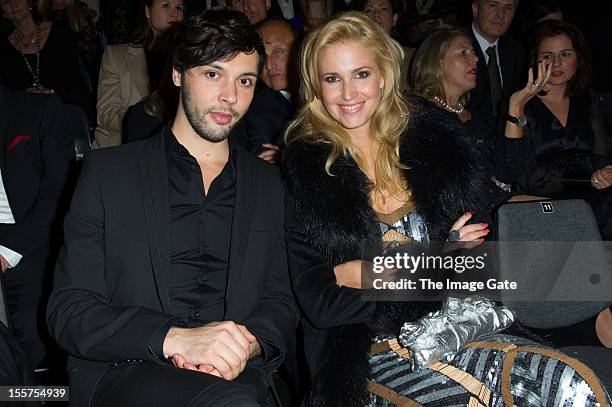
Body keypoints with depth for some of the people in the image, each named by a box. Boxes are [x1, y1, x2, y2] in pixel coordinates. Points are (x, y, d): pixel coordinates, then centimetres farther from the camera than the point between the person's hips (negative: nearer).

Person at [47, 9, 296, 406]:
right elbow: (68, 310, -1)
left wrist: (247, 345, -11)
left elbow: (281, 300, 14)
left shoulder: (268, 183, 16)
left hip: (239, 375, 4)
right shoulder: (108, 171, 7)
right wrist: (174, 339, -18)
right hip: (122, 371, -4)